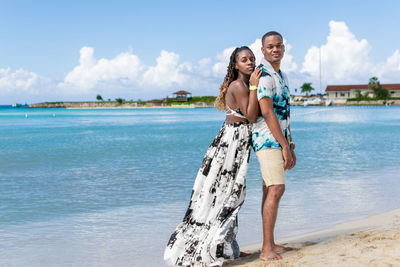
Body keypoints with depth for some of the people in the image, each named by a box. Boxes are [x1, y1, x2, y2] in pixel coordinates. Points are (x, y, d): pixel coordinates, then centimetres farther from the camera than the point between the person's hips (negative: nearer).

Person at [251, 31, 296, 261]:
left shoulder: (282, 76, 18)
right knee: (276, 189, -15)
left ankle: (271, 245, 15)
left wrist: (290, 146, 20)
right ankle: (267, 249, -13)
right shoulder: (263, 76, -13)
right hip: (268, 139, -9)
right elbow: (267, 113, -19)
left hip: (279, 139, 9)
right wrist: (285, 146, -19)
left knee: (270, 191, 10)